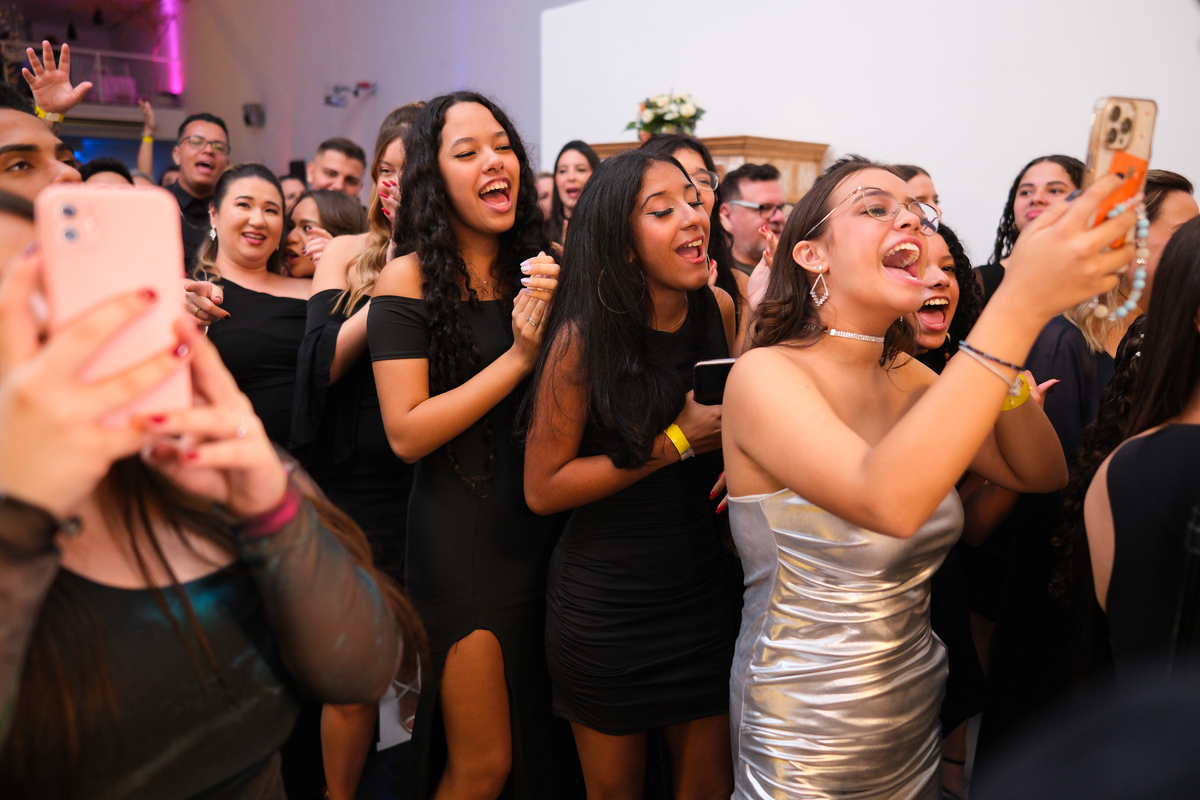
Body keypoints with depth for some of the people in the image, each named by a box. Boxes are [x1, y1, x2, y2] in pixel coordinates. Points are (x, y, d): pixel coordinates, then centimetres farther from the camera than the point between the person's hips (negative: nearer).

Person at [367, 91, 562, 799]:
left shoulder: (538, 269, 4)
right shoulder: (410, 278, -9)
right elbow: (407, 433, -15)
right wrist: (519, 357, -18)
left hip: (546, 528, 5)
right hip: (460, 536, -4)